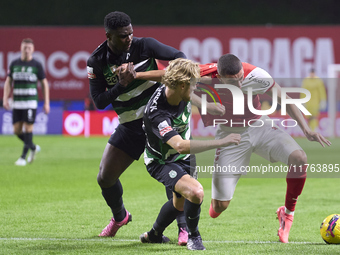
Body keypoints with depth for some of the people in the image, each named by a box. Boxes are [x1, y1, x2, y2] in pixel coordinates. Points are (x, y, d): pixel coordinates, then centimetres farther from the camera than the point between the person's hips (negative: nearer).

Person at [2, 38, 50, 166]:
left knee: (28, 128, -10)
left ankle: (23, 157, -3)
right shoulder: (14, 64, 7)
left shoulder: (37, 65, -1)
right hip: (17, 102, 4)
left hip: (31, 101, -4)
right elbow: (8, 82, 10)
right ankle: (33, 147, 27)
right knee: (17, 130, 3)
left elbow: (44, 84, 4)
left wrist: (46, 103, 0)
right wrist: (5, 99, -1)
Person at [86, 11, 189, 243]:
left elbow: (178, 56, -1)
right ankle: (119, 216, 34)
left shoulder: (144, 45, -11)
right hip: (130, 126, 3)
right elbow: (99, 102, -9)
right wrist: (122, 84, -23)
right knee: (105, 178, 3)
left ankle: (184, 227, -2)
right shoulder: (97, 61, -7)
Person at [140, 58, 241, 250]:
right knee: (195, 192, -30)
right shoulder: (157, 113, -42)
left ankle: (154, 235, 53)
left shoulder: (182, 96, -21)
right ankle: (193, 236, -2)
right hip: (161, 162, -8)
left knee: (180, 203, 26)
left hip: (183, 158, 8)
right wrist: (220, 143, -51)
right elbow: (180, 146, -51)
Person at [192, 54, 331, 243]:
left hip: (259, 126, 1)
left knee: (299, 158, -26)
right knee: (220, 205, -6)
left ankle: (287, 213, -3)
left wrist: (306, 130, -20)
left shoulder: (256, 76, -27)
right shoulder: (203, 79, -27)